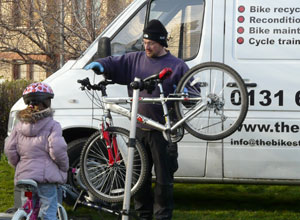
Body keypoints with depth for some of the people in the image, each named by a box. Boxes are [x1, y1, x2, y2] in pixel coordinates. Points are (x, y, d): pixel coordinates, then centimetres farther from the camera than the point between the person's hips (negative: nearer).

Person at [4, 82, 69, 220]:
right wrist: (64, 167, -1)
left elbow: (9, 149, 4)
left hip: (24, 176, 5)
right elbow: (57, 149, -16)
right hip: (46, 176, -5)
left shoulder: (19, 126, 9)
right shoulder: (52, 125, -6)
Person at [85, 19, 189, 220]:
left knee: (163, 177, 0)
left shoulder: (177, 66, 1)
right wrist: (100, 65, -7)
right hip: (140, 129, 5)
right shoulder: (136, 59, 12)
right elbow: (115, 64, 14)